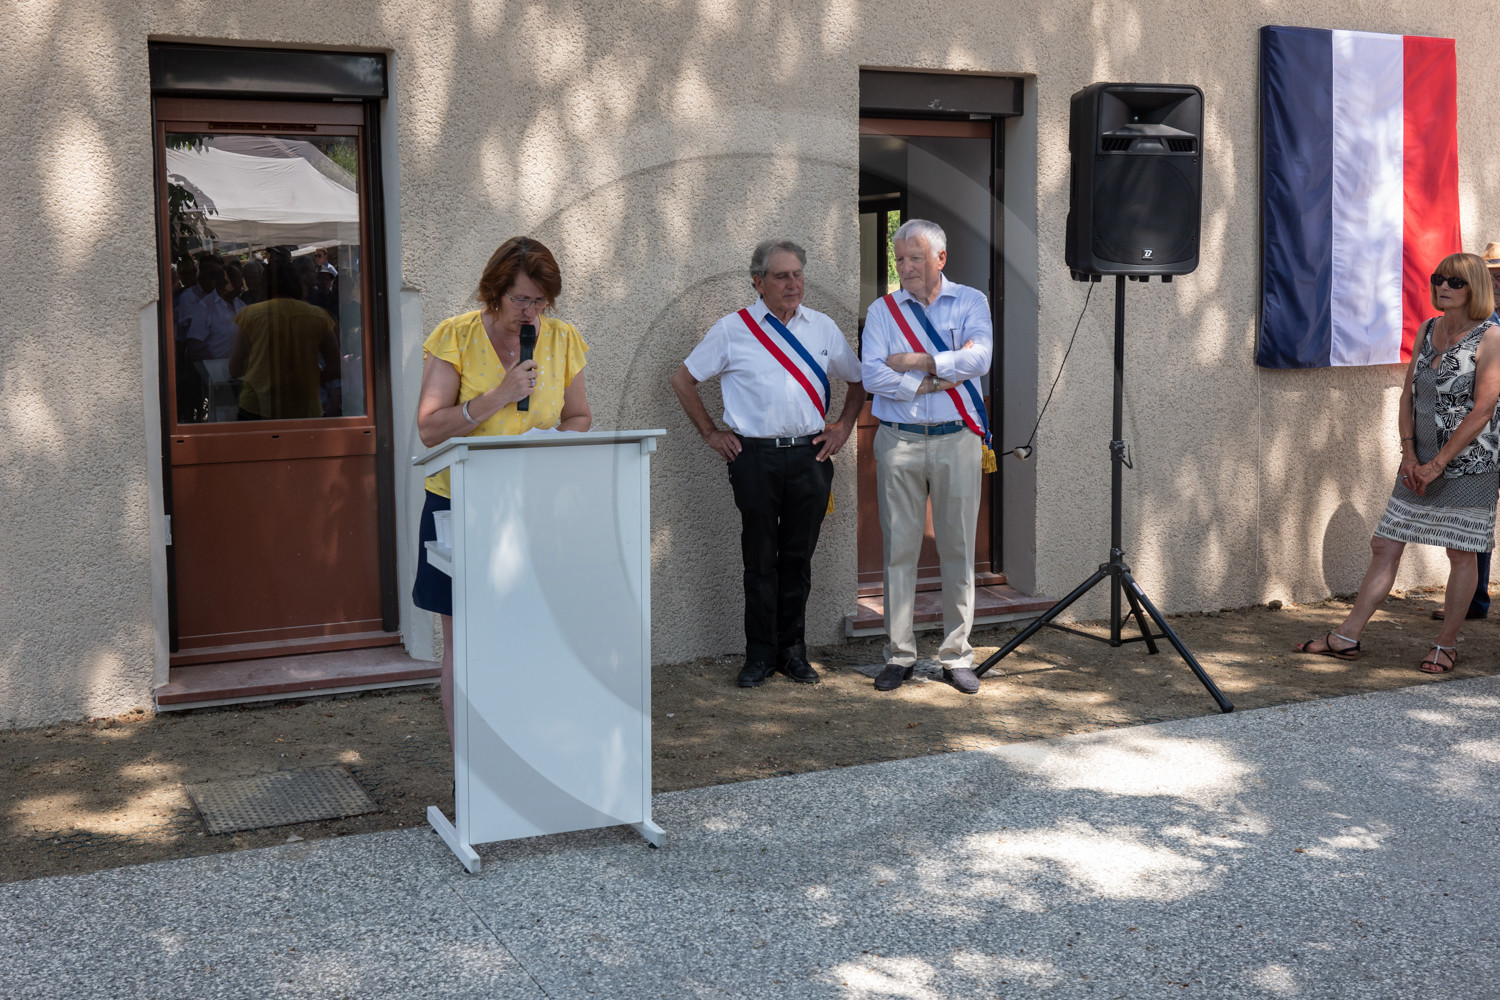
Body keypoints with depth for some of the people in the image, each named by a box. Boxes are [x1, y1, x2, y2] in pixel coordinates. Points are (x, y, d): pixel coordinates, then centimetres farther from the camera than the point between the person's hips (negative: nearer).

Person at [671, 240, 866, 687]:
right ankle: (760, 655, 11)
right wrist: (711, 433, 5)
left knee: (798, 558, 8)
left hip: (810, 455, 2)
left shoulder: (822, 327, 11)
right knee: (760, 561, 2)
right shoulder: (732, 330, 3)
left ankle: (792, 650, 18)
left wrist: (843, 427, 11)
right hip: (755, 457, -2)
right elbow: (683, 380, 9)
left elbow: (858, 380, 22)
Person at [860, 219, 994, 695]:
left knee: (958, 548, 2)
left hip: (957, 441, 0)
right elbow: (874, 377, -6)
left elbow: (978, 358, -11)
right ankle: (899, 655, 10)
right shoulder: (882, 310, 8)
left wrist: (916, 361, -10)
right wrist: (938, 381, -9)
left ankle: (957, 656, 10)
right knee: (899, 548, 1)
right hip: (898, 441, 0)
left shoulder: (970, 302, 7)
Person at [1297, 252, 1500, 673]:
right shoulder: (1427, 331, 9)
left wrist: (1437, 464, -16)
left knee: (1460, 554, 2)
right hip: (1420, 463, 6)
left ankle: (1446, 645, 15)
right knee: (1385, 545, 5)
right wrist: (1409, 454, -3)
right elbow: (1408, 394, 9)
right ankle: (1346, 638, 9)